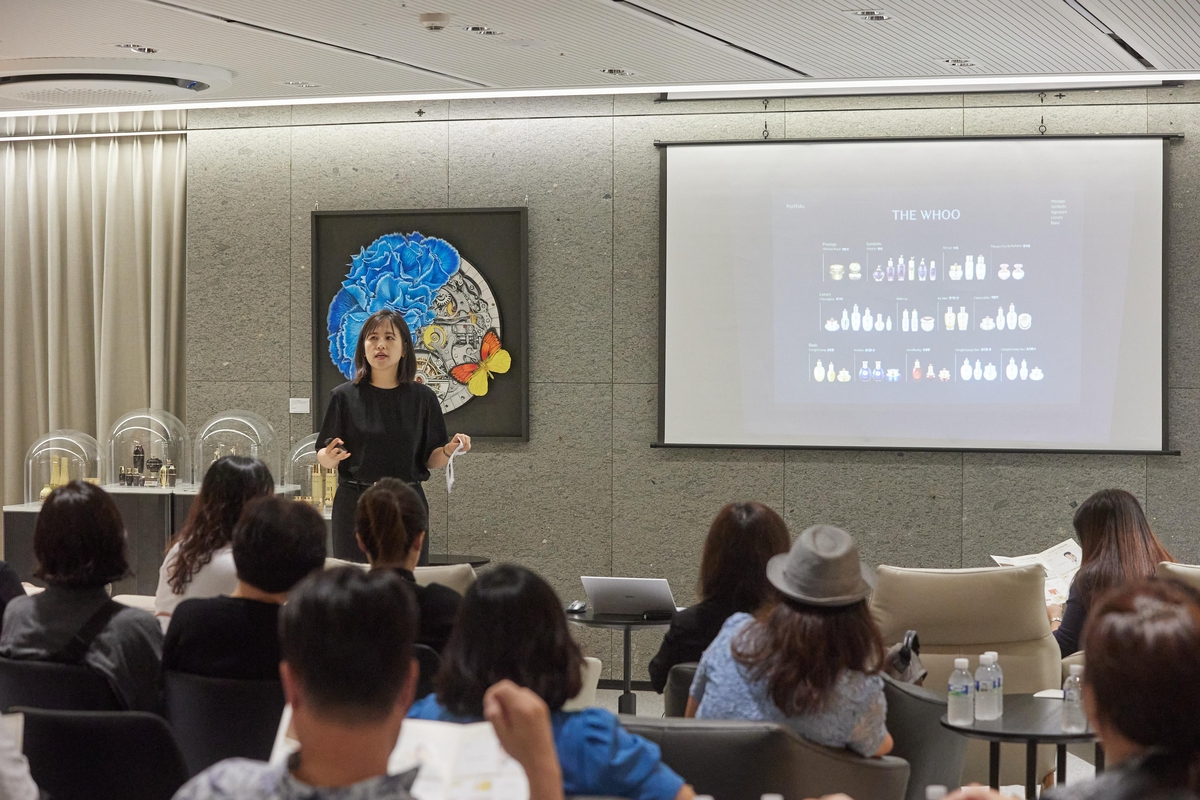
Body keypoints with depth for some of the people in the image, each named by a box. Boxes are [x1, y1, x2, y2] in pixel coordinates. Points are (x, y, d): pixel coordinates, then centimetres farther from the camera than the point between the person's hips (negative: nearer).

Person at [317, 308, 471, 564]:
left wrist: (449, 450, -14)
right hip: (355, 504, -1)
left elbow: (431, 460, 6)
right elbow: (323, 457, 3)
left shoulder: (422, 398, 4)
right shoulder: (344, 397, 1)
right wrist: (331, 456, -18)